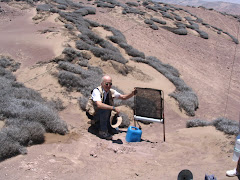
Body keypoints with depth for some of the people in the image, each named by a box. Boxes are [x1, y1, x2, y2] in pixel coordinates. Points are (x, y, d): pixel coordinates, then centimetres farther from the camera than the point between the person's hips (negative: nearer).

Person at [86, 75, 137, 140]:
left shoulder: (111, 92, -7)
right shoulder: (96, 91, -26)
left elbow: (123, 97, 0)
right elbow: (99, 105, -41)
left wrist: (132, 93, -19)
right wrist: (113, 108, -47)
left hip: (102, 113, 7)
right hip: (92, 113, -7)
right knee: (105, 109, -30)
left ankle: (108, 127, 4)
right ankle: (102, 132, -22)